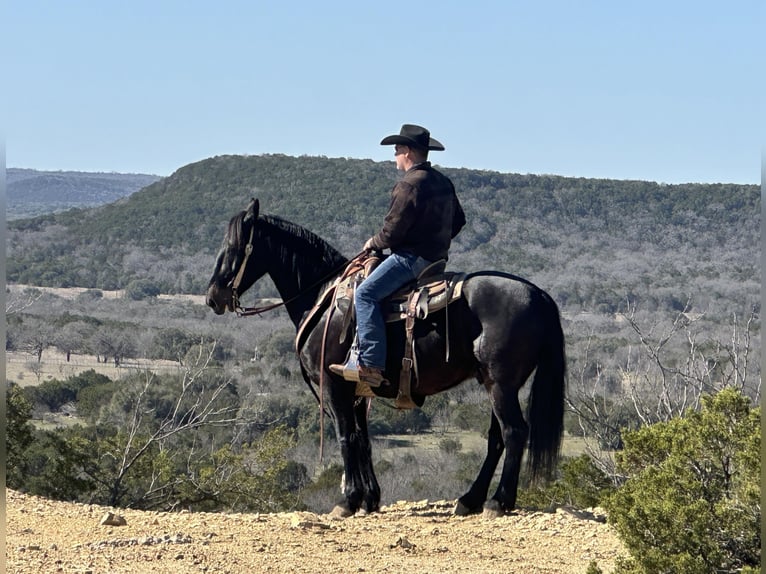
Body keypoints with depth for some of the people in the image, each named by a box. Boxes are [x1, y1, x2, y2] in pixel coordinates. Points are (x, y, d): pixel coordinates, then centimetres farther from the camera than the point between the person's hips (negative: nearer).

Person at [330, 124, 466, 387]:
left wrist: (374, 243, 2)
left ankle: (371, 365, -28)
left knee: (366, 294, -17)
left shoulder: (409, 185, -17)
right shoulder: (443, 182, 13)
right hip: (437, 256, 11)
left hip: (412, 257, -11)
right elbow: (458, 220, 23)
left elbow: (392, 232, -17)